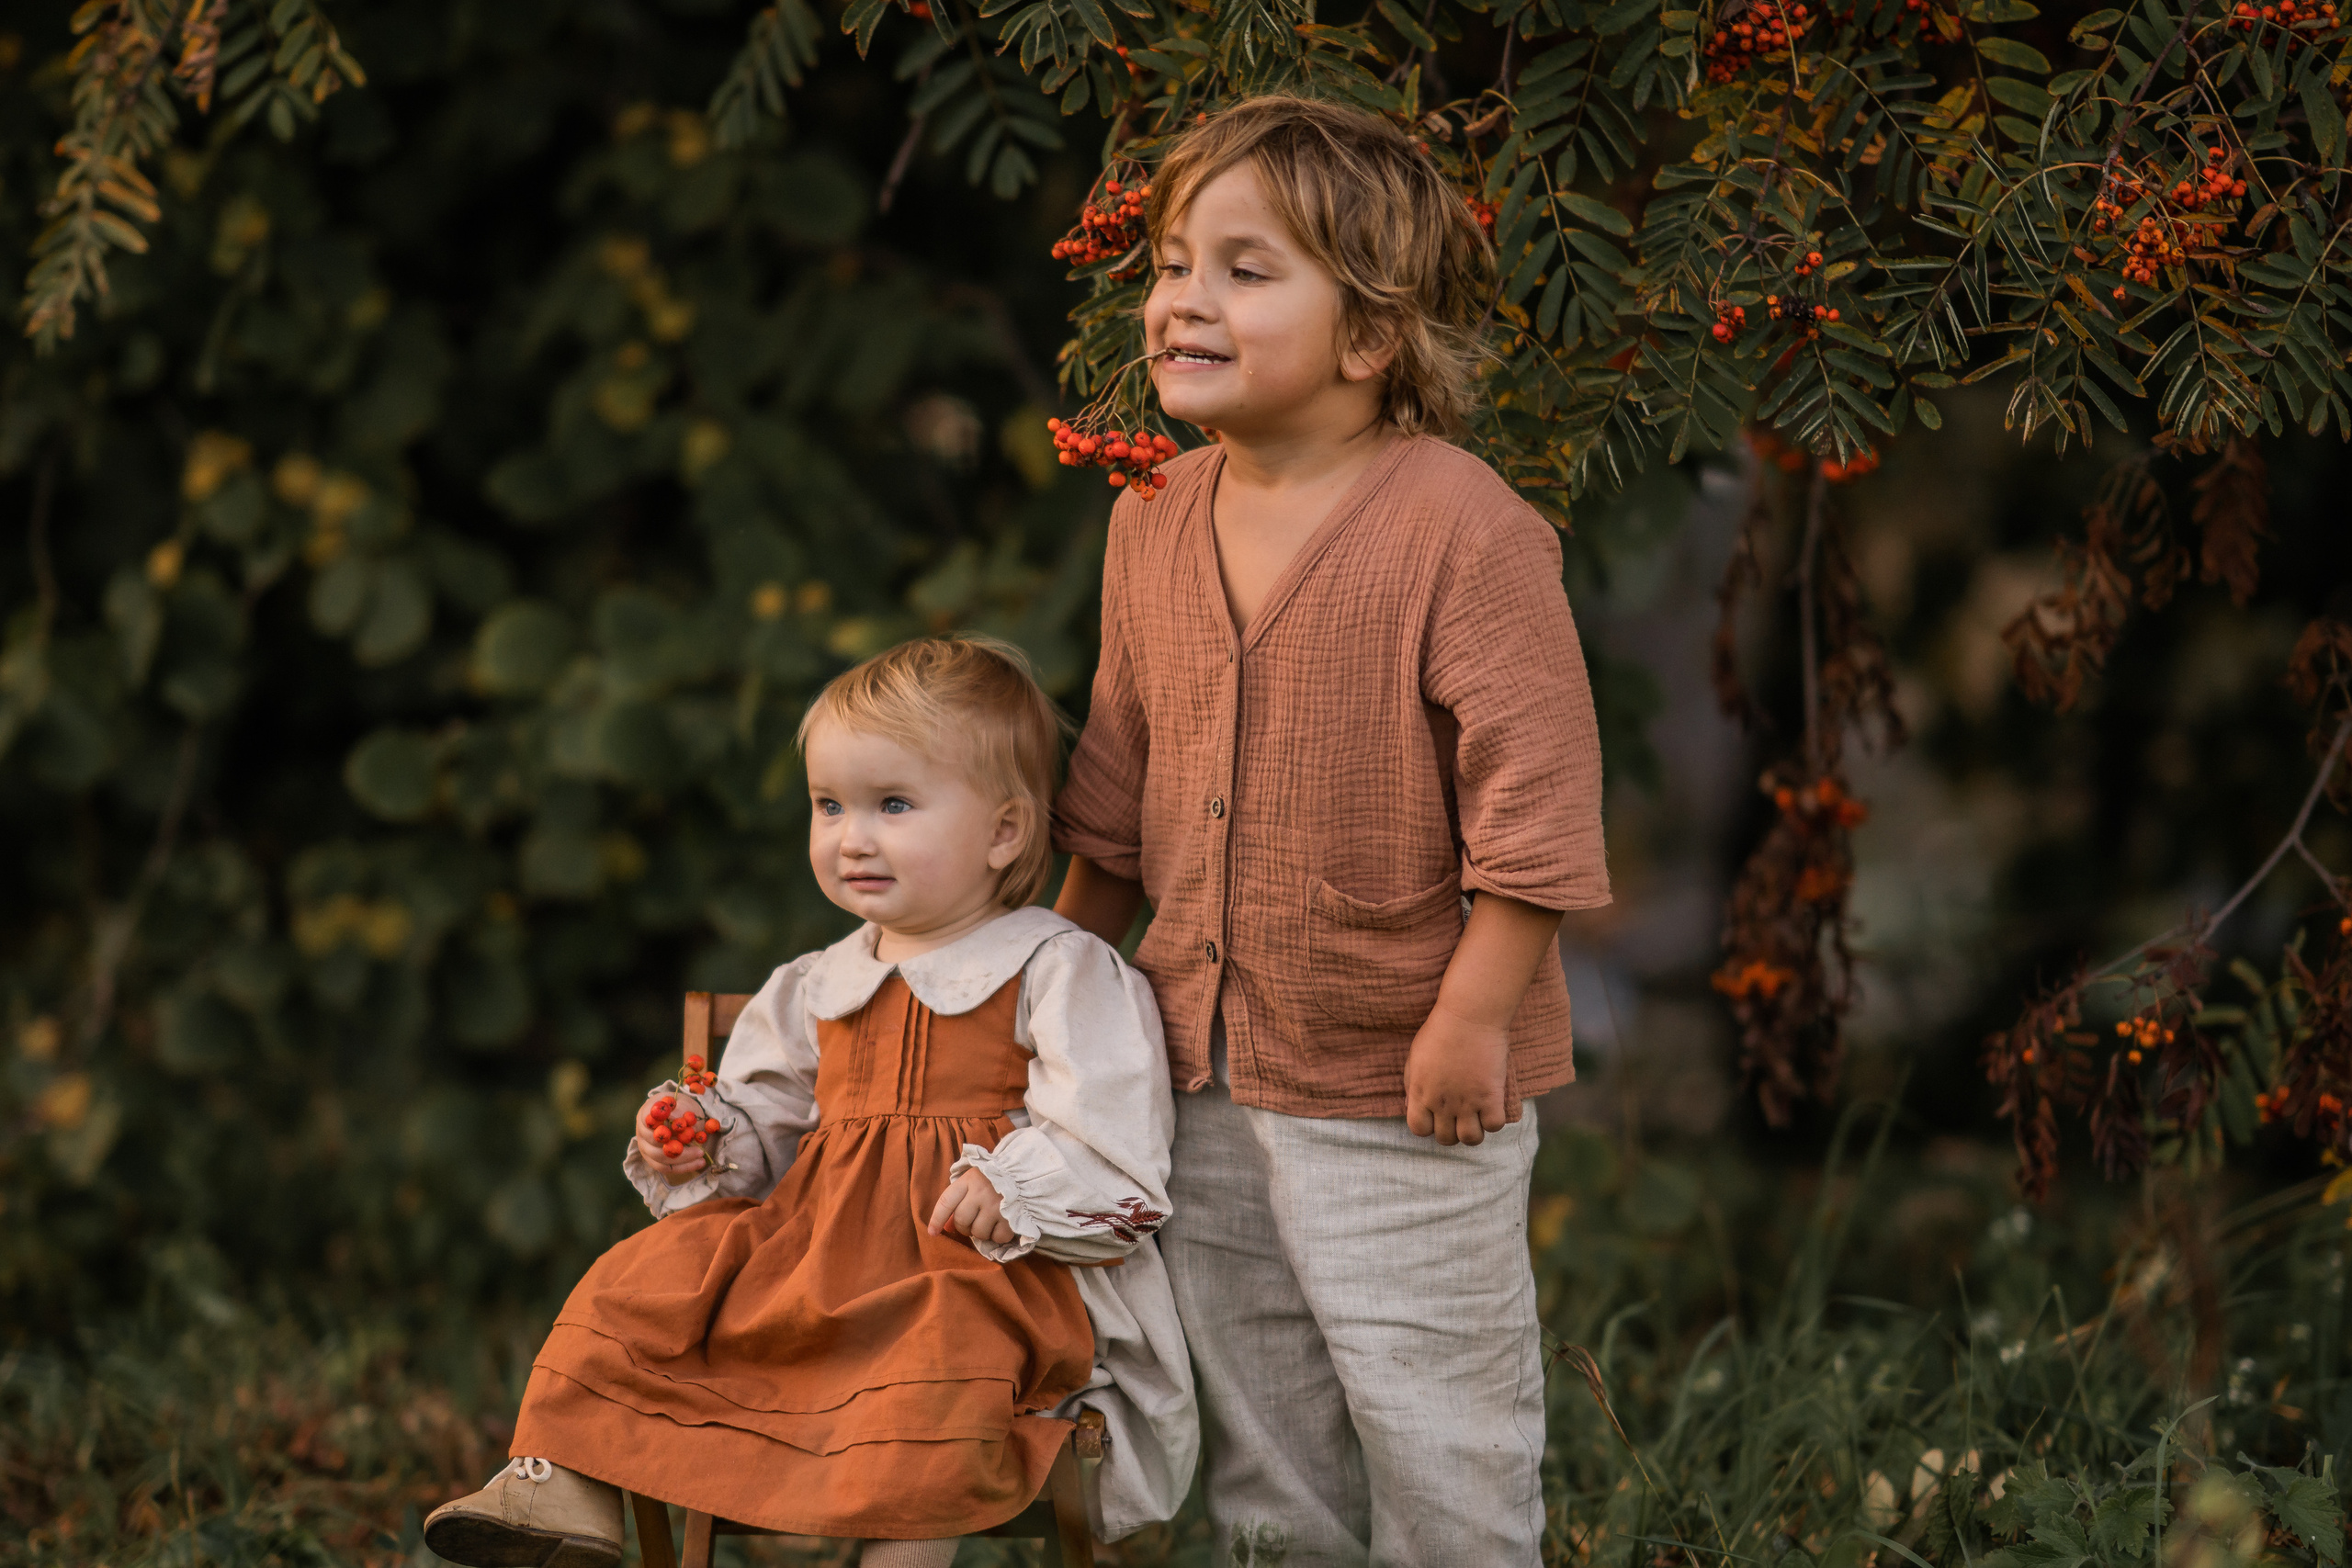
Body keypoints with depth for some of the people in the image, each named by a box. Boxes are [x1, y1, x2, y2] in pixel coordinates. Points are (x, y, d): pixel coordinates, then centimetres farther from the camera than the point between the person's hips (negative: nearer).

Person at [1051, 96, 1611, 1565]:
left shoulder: (1462, 530, -18)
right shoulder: (1156, 529, 4)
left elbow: (1534, 791, -19)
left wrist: (1474, 1015, -20)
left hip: (1401, 1081, -7)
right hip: (1205, 1069, 7)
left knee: (1428, 1416, 4)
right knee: (1253, 1412, 19)